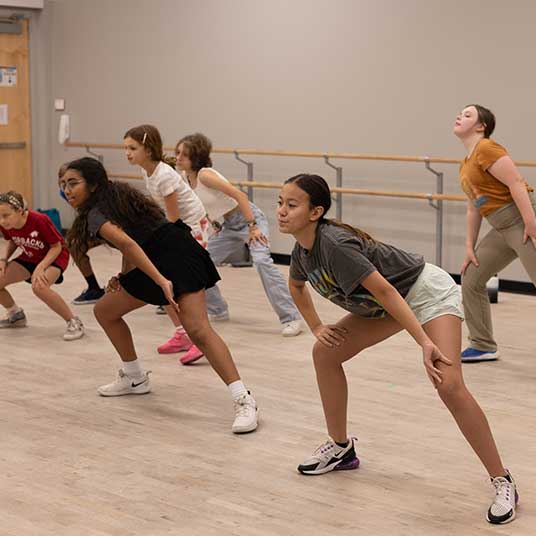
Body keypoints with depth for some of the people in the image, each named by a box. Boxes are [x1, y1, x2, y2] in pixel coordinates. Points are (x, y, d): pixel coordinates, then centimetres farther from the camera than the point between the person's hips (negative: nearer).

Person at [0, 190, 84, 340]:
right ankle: (16, 316, 24)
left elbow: (57, 247, -21)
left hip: (54, 256, -7)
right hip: (29, 257, 7)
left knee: (39, 286, -34)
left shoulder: (39, 220, -33)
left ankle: (74, 322, -17)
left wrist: (40, 268, -31)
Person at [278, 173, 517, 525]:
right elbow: (296, 286, 20)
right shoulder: (303, 250, -3)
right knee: (326, 352, 4)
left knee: (449, 386, -24)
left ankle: (502, 482, -14)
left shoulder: (335, 244, -30)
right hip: (383, 306, 9)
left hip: (426, 292, -9)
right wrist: (317, 328, 10)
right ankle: (341, 449, 21)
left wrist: (425, 342, -35)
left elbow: (385, 291, -32)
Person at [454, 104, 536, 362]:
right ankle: (483, 346, 22)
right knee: (470, 280, 12)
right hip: (502, 229, 10)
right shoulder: (465, 165, 17)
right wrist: (470, 248, 14)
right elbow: (473, 209, 19)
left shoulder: (487, 148, -11)